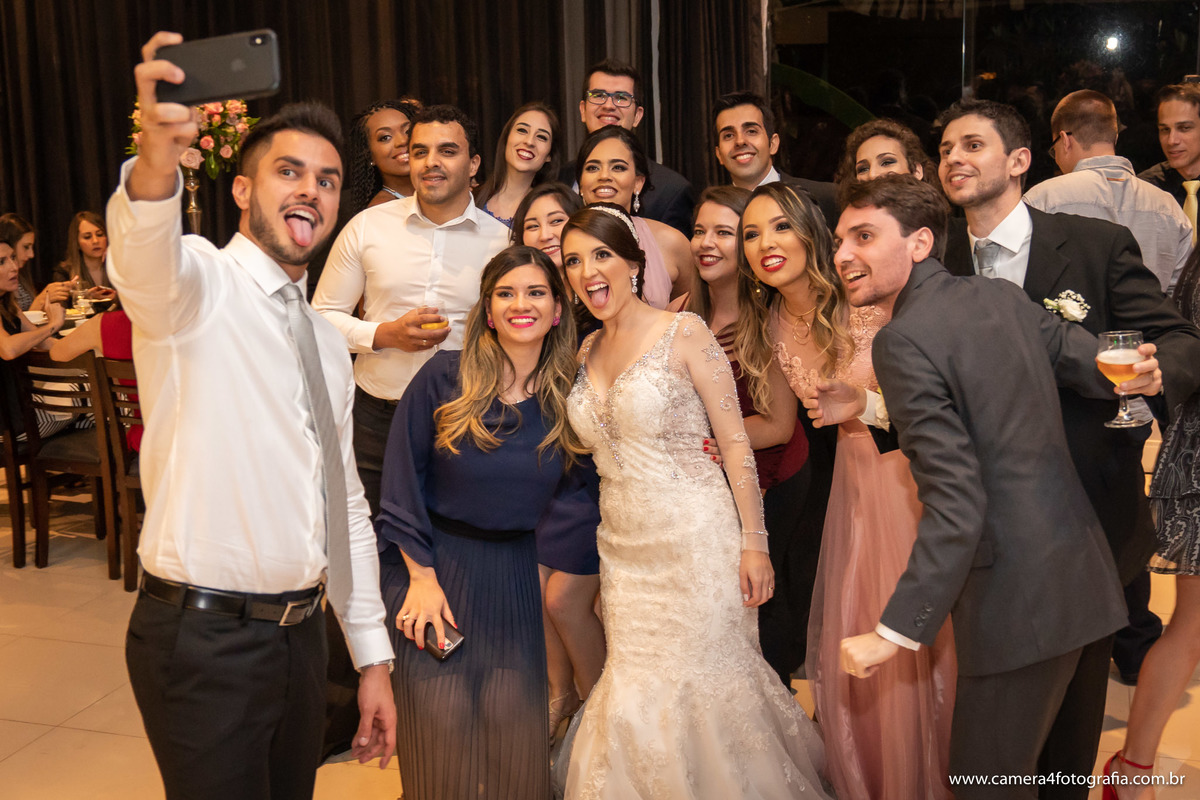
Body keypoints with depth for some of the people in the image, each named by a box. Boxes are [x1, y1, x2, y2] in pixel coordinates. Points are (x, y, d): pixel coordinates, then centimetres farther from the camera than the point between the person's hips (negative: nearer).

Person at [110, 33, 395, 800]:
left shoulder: (327, 341, 13)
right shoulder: (195, 284, -7)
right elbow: (145, 249, -34)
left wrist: (373, 656, 15)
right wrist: (157, 159, -56)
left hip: (301, 632, 7)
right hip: (204, 640, -7)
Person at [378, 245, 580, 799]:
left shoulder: (566, 395, -1)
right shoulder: (444, 377, -9)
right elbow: (402, 478, -7)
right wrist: (421, 576, -9)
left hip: (514, 577, 2)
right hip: (432, 563, -2)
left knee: (513, 726, 1)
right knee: (441, 727, -1)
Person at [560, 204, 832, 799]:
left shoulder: (684, 333, -8)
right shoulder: (585, 354, 9)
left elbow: (735, 441, -9)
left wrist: (754, 542, -14)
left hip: (696, 541, -5)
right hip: (624, 550, 5)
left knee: (705, 687, 2)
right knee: (639, 698, 10)